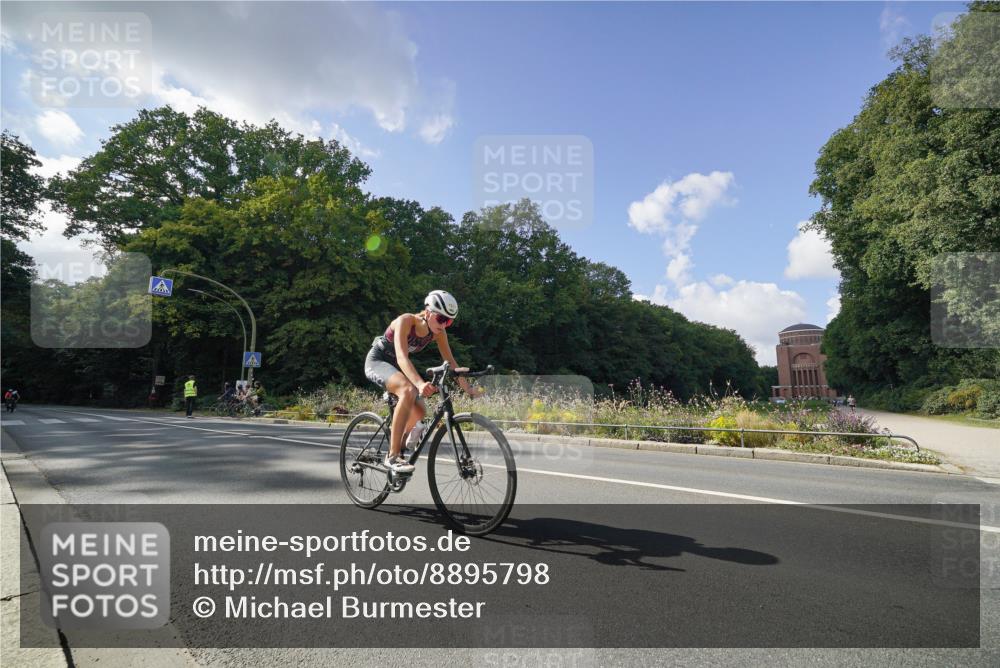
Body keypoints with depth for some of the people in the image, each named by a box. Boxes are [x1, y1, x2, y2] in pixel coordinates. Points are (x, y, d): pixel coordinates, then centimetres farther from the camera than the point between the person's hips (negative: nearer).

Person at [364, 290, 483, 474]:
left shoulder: (438, 332, -12)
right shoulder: (406, 321, -30)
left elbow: (450, 362, -8)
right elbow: (402, 357, -42)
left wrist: (468, 389, -15)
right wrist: (420, 383, -58)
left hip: (395, 366, 7)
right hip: (377, 361, -6)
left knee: (419, 411, -5)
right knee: (409, 391, -34)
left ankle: (396, 432, 31)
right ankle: (393, 456, -29)